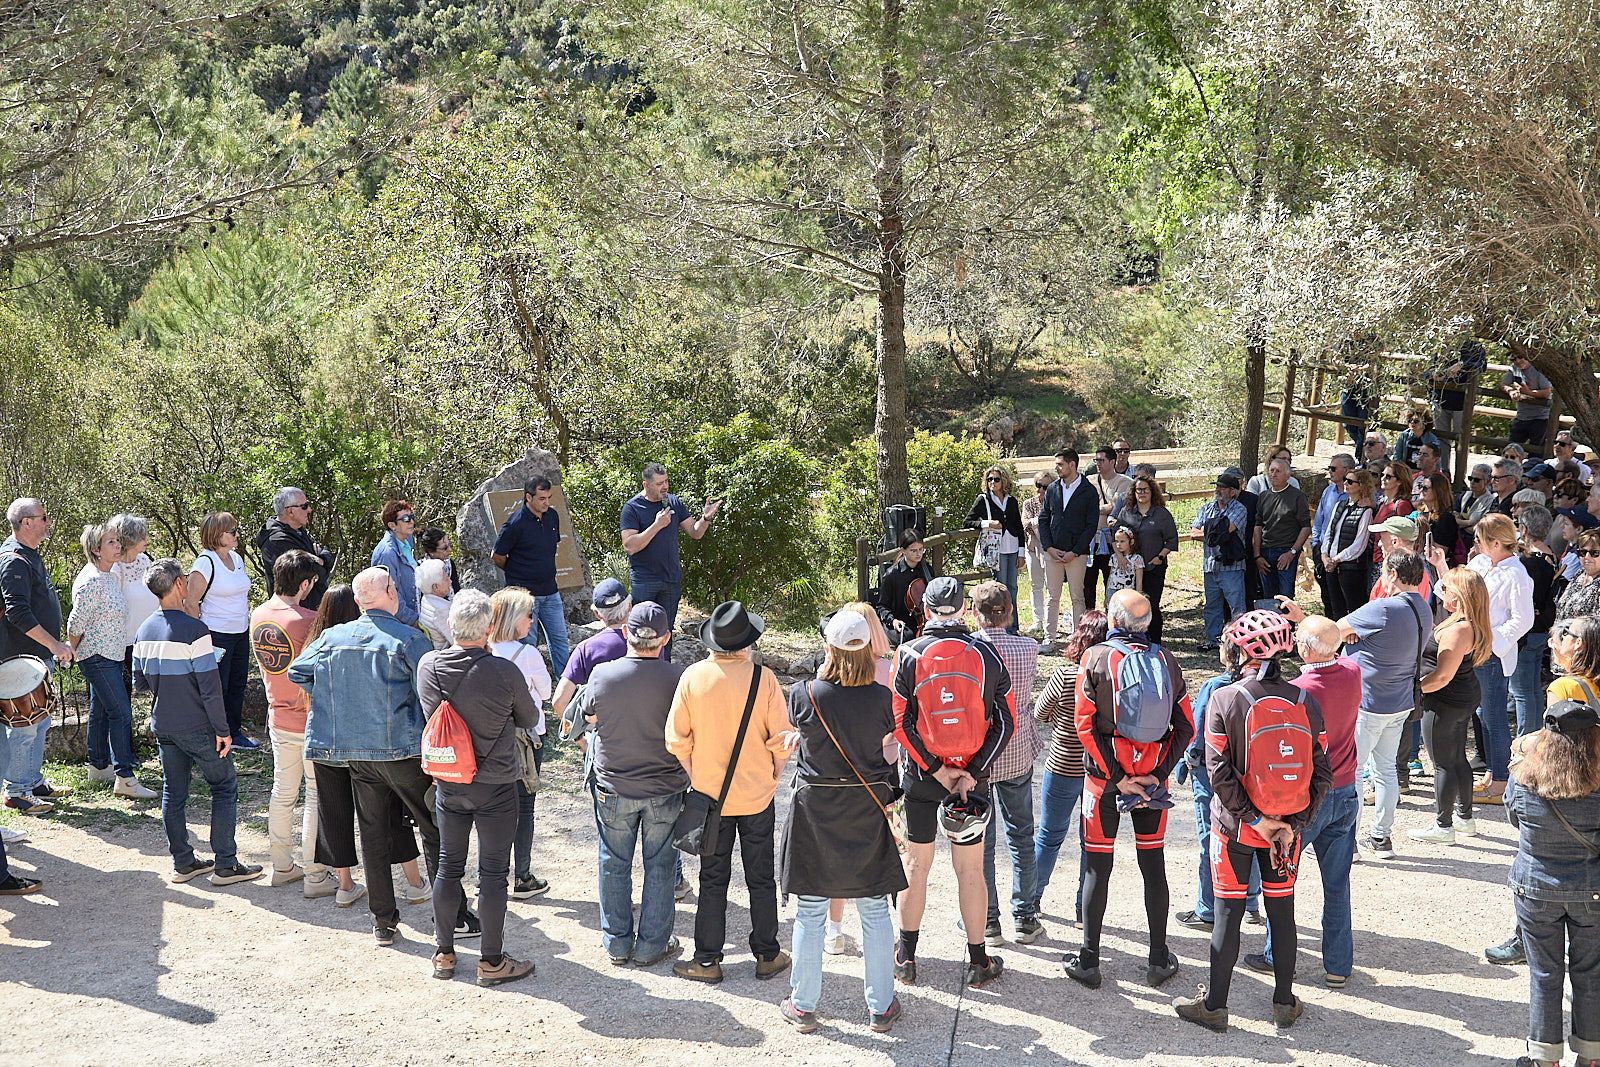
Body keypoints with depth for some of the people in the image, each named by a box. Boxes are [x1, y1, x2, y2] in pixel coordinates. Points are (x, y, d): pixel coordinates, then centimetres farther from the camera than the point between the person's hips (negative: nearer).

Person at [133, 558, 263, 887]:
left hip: (162, 726, 7)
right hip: (196, 727, -7)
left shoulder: (145, 631, 2)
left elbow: (139, 678, 12)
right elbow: (210, 687, -20)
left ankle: (182, 862, 19)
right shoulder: (193, 630, -20)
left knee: (173, 792, 13)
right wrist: (223, 730, -13)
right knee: (224, 787, 4)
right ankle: (225, 865, 4)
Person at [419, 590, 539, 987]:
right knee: (493, 872, 6)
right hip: (495, 786, -4)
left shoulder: (428, 666, -10)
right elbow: (529, 719, -5)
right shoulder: (504, 672, -22)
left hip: (447, 785, 4)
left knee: (448, 866, 16)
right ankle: (491, 961, 13)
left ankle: (443, 954, 26)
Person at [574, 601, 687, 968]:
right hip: (665, 787, -1)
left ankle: (617, 943, 24)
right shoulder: (677, 678, -17)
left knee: (614, 865, 15)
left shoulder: (602, 674, -14)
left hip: (613, 786, 1)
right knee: (659, 866, 13)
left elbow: (588, 717, 4)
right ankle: (652, 945, 19)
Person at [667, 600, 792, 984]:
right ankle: (767, 956, 21)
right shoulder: (763, 678, -14)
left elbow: (677, 740, -5)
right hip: (757, 795, -1)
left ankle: (707, 961, 15)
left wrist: (697, 779, 8)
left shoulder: (693, 677, -11)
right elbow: (781, 739, -9)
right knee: (761, 879, 13)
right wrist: (772, 779, 7)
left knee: (712, 880, 11)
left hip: (710, 795, 1)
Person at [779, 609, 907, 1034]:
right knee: (874, 910, 10)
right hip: (868, 809, 1)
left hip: (814, 811, 0)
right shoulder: (882, 698, -11)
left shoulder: (804, 695, -13)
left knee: (810, 911, 9)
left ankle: (803, 1006, 18)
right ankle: (881, 1007, 17)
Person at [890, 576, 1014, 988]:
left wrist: (935, 769, -7)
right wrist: (971, 773, -8)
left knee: (916, 865, 11)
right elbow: (1006, 722, -6)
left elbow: (901, 723, -11)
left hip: (920, 779, 0)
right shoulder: (986, 654, -4)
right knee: (970, 870, 8)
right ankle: (978, 961, 15)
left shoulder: (909, 655, -7)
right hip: (971, 776, 0)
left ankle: (906, 957, 20)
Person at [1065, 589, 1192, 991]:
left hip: (1104, 776, -2)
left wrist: (1116, 777, -11)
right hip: (1152, 777, 2)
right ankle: (1159, 960, 17)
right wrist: (1158, 774, -4)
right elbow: (1186, 726, -2)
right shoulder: (1166, 661, 0)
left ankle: (1088, 961, 11)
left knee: (1098, 867, 5)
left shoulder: (1097, 659, -9)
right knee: (1153, 864, 10)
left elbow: (1086, 725, -14)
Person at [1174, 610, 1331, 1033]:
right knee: (1282, 911, 14)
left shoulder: (1224, 700, -13)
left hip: (1235, 827, -3)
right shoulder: (1305, 702, -4)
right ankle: (1285, 1003, 25)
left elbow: (1219, 772, -18)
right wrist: (1293, 825, -4)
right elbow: (1322, 773, -5)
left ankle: (1215, 1005, 14)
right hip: (1287, 826, 3)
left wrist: (1254, 819, -12)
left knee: (1228, 913, 6)